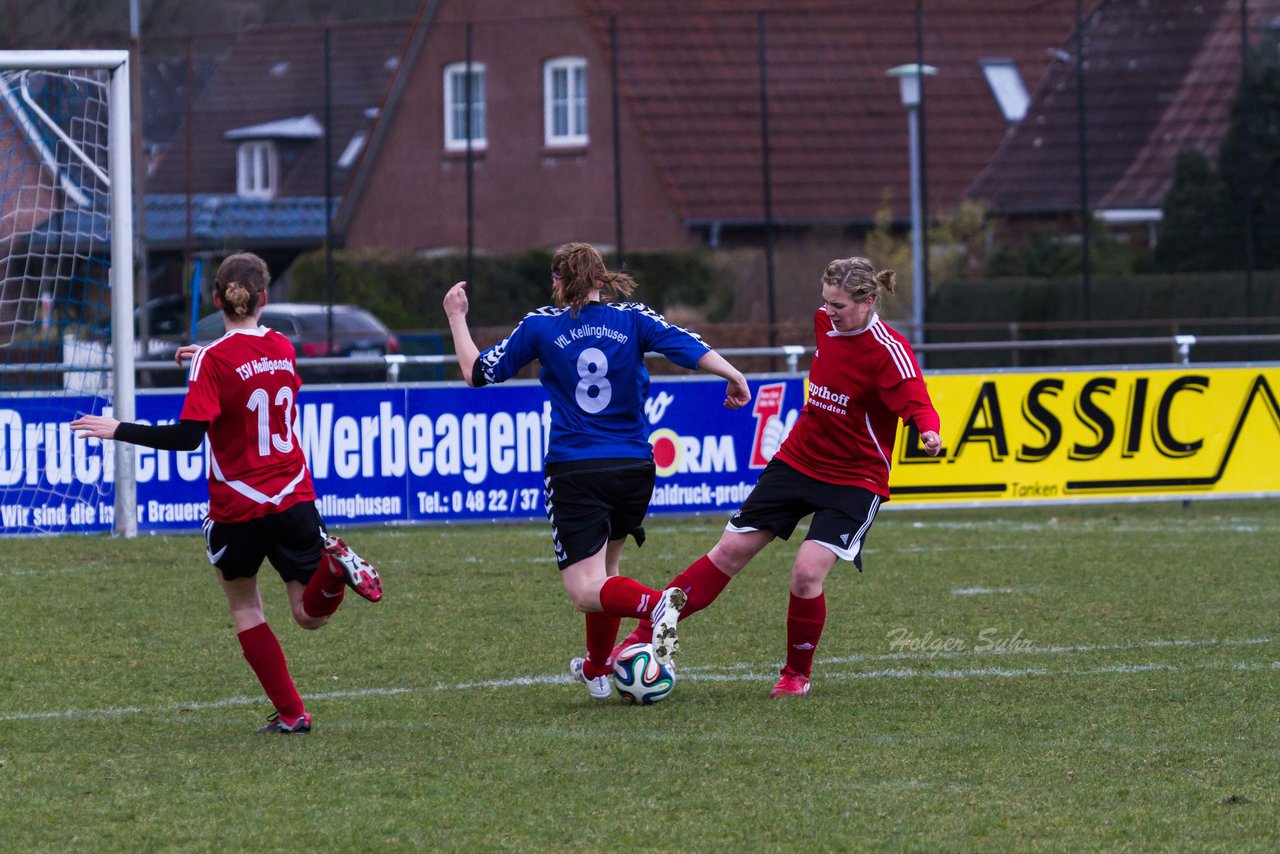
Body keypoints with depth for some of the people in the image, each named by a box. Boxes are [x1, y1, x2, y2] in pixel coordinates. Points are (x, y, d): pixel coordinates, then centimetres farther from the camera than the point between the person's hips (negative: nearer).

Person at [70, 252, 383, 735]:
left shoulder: (215, 360, -14)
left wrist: (118, 431, -13)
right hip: (294, 496, 4)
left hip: (238, 507, -4)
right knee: (311, 616, 8)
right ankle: (335, 564, -25)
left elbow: (187, 436, -20)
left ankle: (290, 713, 9)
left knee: (244, 607, 16)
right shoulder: (282, 348, 4)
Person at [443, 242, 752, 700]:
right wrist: (736, 378, 7)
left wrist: (456, 317, 20)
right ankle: (597, 670, 36)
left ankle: (655, 605, -36)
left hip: (574, 472, -4)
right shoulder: (633, 319, 2)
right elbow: (690, 348, -8)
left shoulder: (541, 326, 0)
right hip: (634, 469, 4)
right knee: (605, 565, 27)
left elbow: (477, 371, 6)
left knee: (586, 590, -8)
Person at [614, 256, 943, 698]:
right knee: (730, 550, 3)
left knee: (807, 573, -19)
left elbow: (917, 402, -32)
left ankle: (797, 675, 6)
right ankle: (644, 636, 8)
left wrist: (928, 430, -55)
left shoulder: (889, 351, -21)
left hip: (854, 479, -6)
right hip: (797, 459, 6)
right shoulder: (826, 322, -2)